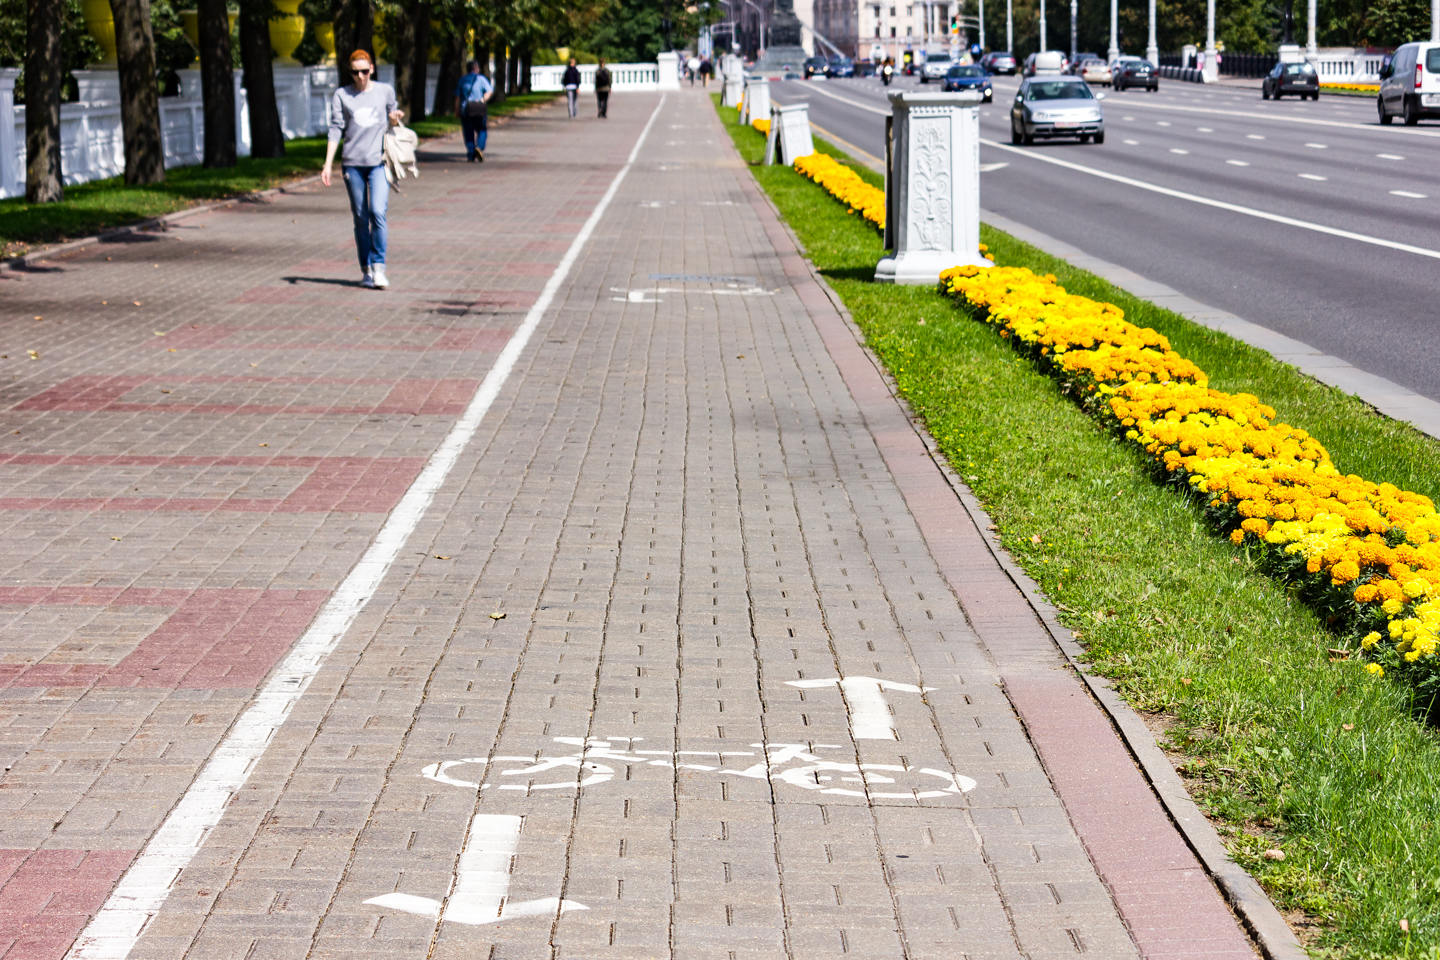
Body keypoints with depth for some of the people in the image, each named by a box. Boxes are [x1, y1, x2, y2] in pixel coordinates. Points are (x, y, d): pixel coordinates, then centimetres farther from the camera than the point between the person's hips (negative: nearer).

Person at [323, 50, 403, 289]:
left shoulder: (385, 91, 8)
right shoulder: (341, 95, 5)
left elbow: (393, 123, 22)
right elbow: (335, 130, 4)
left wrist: (395, 119, -2)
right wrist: (328, 165, -2)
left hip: (379, 161, 0)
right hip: (352, 162, 0)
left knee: (378, 212, -15)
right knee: (360, 218, 4)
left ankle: (379, 267, -8)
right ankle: (366, 271, 12)